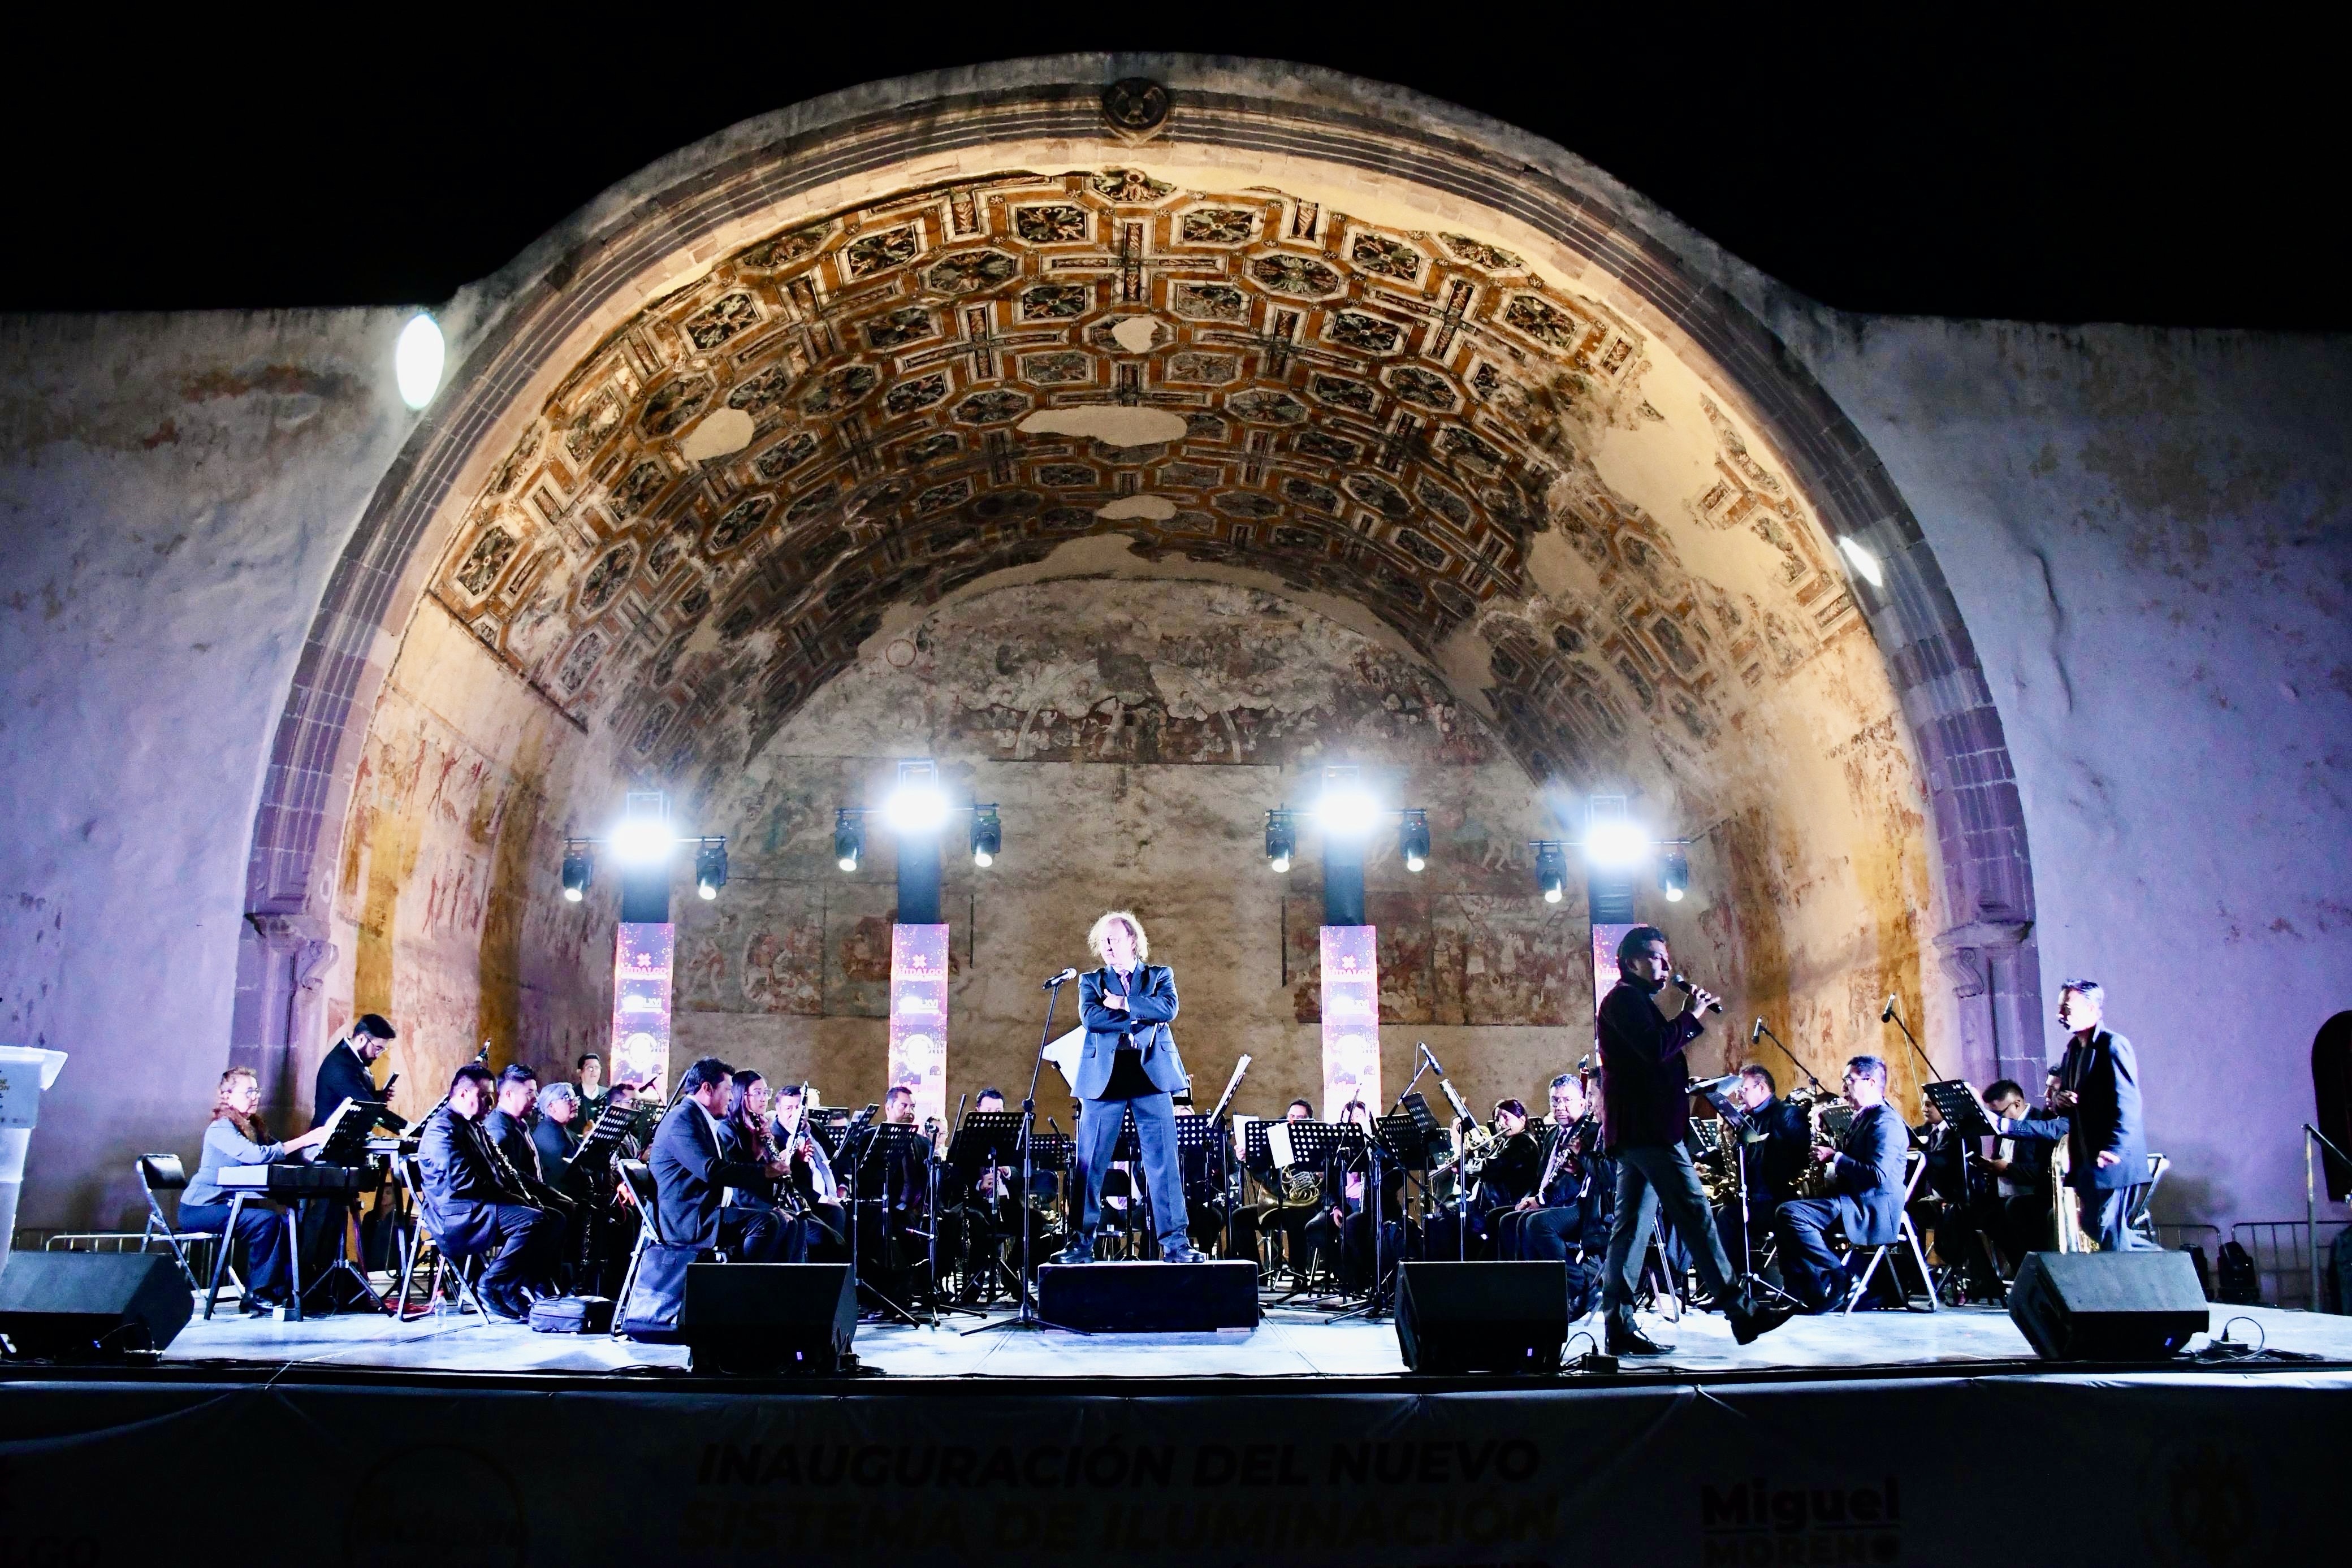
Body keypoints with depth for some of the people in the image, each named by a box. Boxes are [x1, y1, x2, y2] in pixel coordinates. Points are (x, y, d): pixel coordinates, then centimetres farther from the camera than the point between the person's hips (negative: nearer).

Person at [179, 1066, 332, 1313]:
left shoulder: (252, 1127, 11)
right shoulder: (221, 1129, -16)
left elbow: (277, 1153, 0)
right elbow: (257, 1156, -32)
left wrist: (315, 1143, -17)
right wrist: (305, 1140, -35)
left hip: (229, 1204, 8)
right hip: (199, 1208, -8)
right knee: (266, 1221, -26)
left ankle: (281, 1289, -8)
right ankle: (257, 1294, -17)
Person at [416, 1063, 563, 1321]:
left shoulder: (474, 1127, 22)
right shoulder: (442, 1128, -11)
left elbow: (499, 1173, 24)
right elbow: (463, 1181, -22)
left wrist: (518, 1190, 3)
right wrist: (509, 1196, -17)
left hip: (481, 1207, 10)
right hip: (456, 1217, -10)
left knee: (555, 1221, -2)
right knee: (532, 1220, -28)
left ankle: (525, 1289, -4)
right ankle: (492, 1289, -17)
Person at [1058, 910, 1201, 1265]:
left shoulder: (1160, 976, 14)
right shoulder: (1091, 981, 15)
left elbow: (1168, 1008, -7)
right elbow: (1090, 1016, -5)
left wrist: (1123, 1003, -7)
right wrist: (1140, 1018, -9)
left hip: (1152, 1075, -1)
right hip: (1104, 1078, 1)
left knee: (1164, 1162, -3)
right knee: (1090, 1163, 0)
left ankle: (1175, 1243, 0)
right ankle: (1082, 1243, 6)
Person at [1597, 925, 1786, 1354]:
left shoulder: (1630, 1001, 25)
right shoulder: (1626, 999, -8)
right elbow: (1657, 1048, -21)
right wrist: (1690, 1017, -11)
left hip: (1635, 1131, 11)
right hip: (1650, 1128, -11)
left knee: (1633, 1225, 5)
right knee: (1695, 1214, -8)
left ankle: (1620, 1325, 3)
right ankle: (1739, 1311, -5)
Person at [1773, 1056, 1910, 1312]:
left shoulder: (1885, 1121, -12)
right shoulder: (1861, 1118, 20)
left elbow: (1878, 1175, -23)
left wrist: (1835, 1157, -17)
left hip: (1872, 1210, -11)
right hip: (1851, 1200, 11)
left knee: (1789, 1213, -25)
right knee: (1784, 1218, 2)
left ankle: (1837, 1277, -16)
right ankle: (1809, 1295, -3)